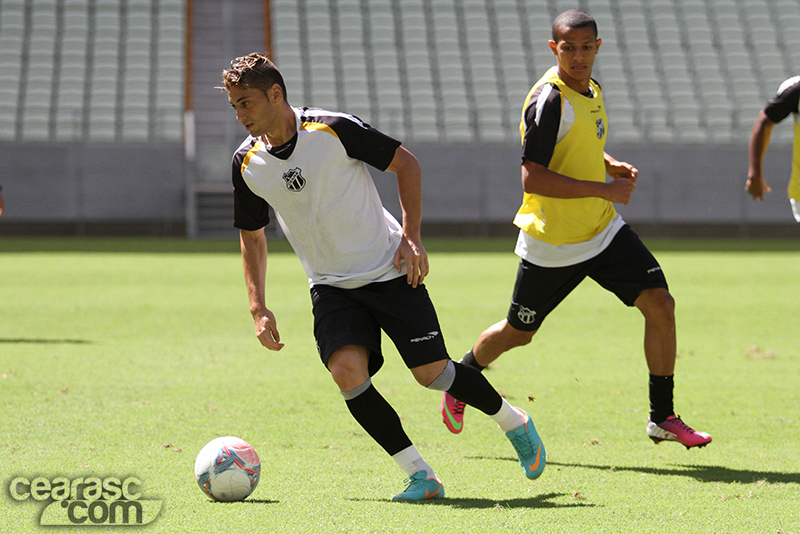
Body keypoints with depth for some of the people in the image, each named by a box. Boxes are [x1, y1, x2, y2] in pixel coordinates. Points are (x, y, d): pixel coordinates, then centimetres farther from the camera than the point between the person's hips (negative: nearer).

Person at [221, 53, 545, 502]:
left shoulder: (334, 130, -17)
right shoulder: (247, 164, -4)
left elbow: (406, 163, -4)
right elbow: (252, 234, 12)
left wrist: (411, 238, -11)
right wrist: (259, 309, 4)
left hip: (388, 271, -3)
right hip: (331, 287, 3)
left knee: (432, 372, -7)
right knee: (347, 371, -21)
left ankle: (516, 422, 23)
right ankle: (420, 477, -11)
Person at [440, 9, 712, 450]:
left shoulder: (591, 90, 5)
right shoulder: (549, 100, -21)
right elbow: (532, 179, -28)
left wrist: (612, 164, 4)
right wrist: (605, 189, -27)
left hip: (603, 232, 6)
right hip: (551, 244, -6)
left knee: (660, 304, -9)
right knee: (518, 332, 10)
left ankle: (662, 417, -1)